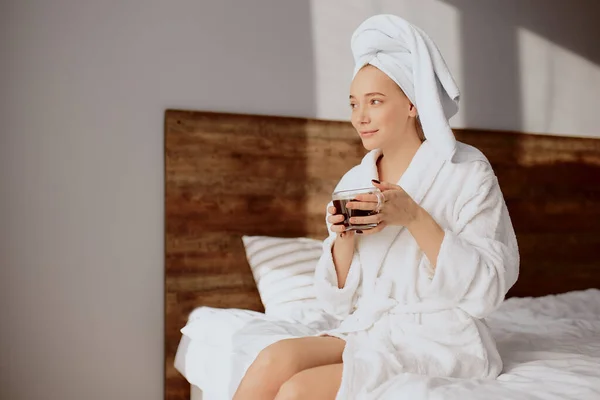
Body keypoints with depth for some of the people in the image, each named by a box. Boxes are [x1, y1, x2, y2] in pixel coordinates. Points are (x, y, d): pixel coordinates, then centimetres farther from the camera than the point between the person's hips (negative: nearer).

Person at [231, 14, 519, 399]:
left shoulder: (467, 171, -6)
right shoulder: (354, 182, 7)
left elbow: (487, 288, -14)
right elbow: (338, 301, 8)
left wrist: (414, 218, -23)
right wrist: (344, 239, -11)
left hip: (440, 342, -4)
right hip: (368, 333, 4)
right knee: (276, 359, -25)